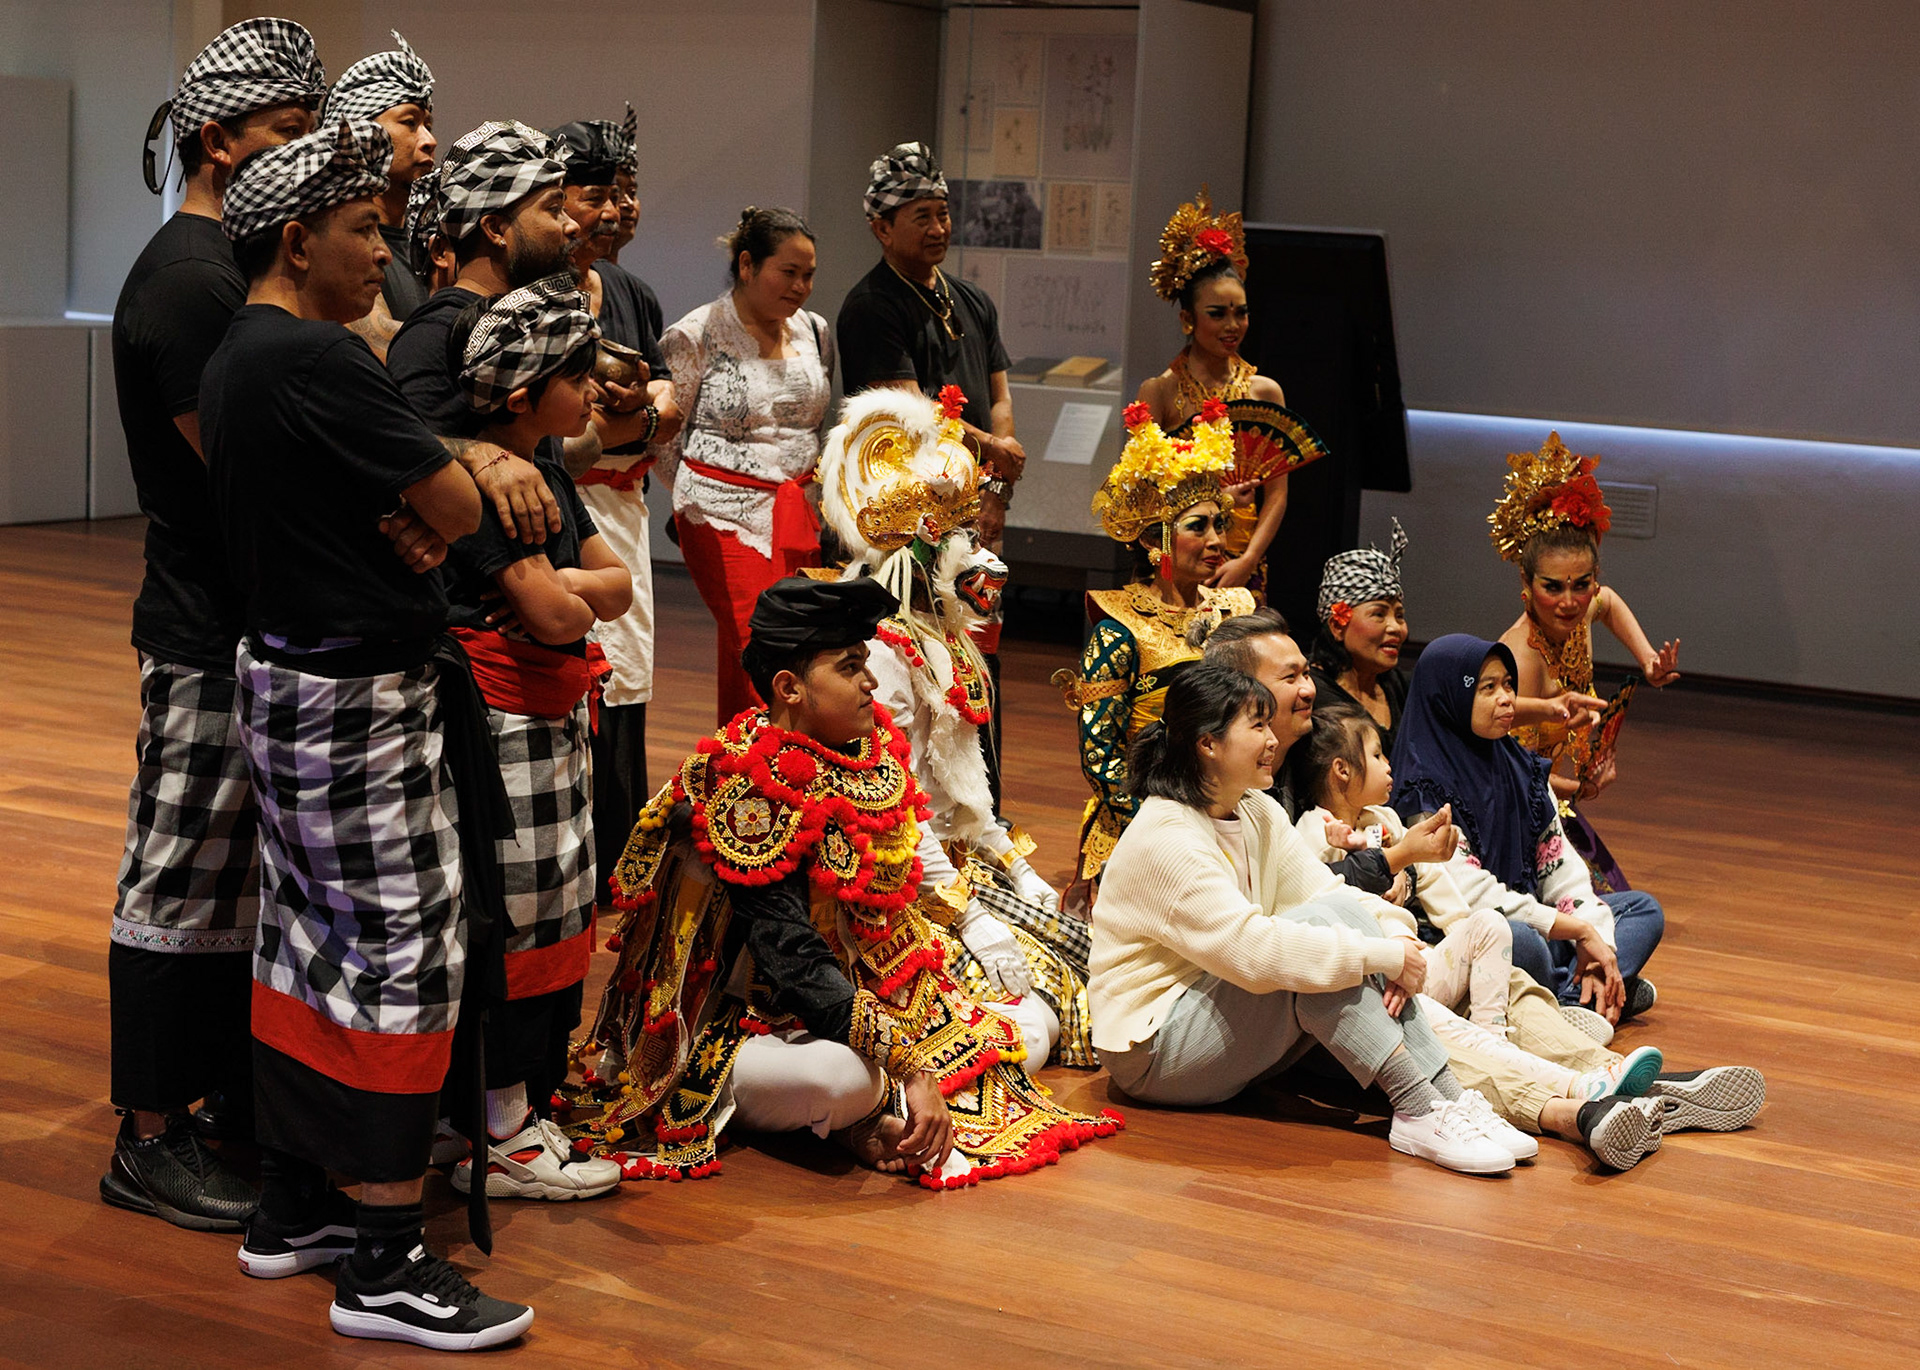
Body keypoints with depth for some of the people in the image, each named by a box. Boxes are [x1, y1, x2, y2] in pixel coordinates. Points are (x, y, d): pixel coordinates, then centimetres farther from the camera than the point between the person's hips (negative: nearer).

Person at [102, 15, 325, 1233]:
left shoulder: (232, 267, 14)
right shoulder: (192, 280, -18)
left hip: (260, 630, 10)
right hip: (212, 639, -10)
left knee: (248, 873, 18)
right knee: (184, 889, -1)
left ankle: (236, 1091, 30)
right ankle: (151, 1141, 9)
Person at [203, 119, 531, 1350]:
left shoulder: (235, 358, 12)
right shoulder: (321, 360, -20)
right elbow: (457, 512, -17)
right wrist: (425, 484, 2)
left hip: (284, 676, 10)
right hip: (360, 694, -10)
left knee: (307, 944, 15)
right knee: (406, 954, -5)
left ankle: (290, 1211, 25)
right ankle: (387, 1269, -1)